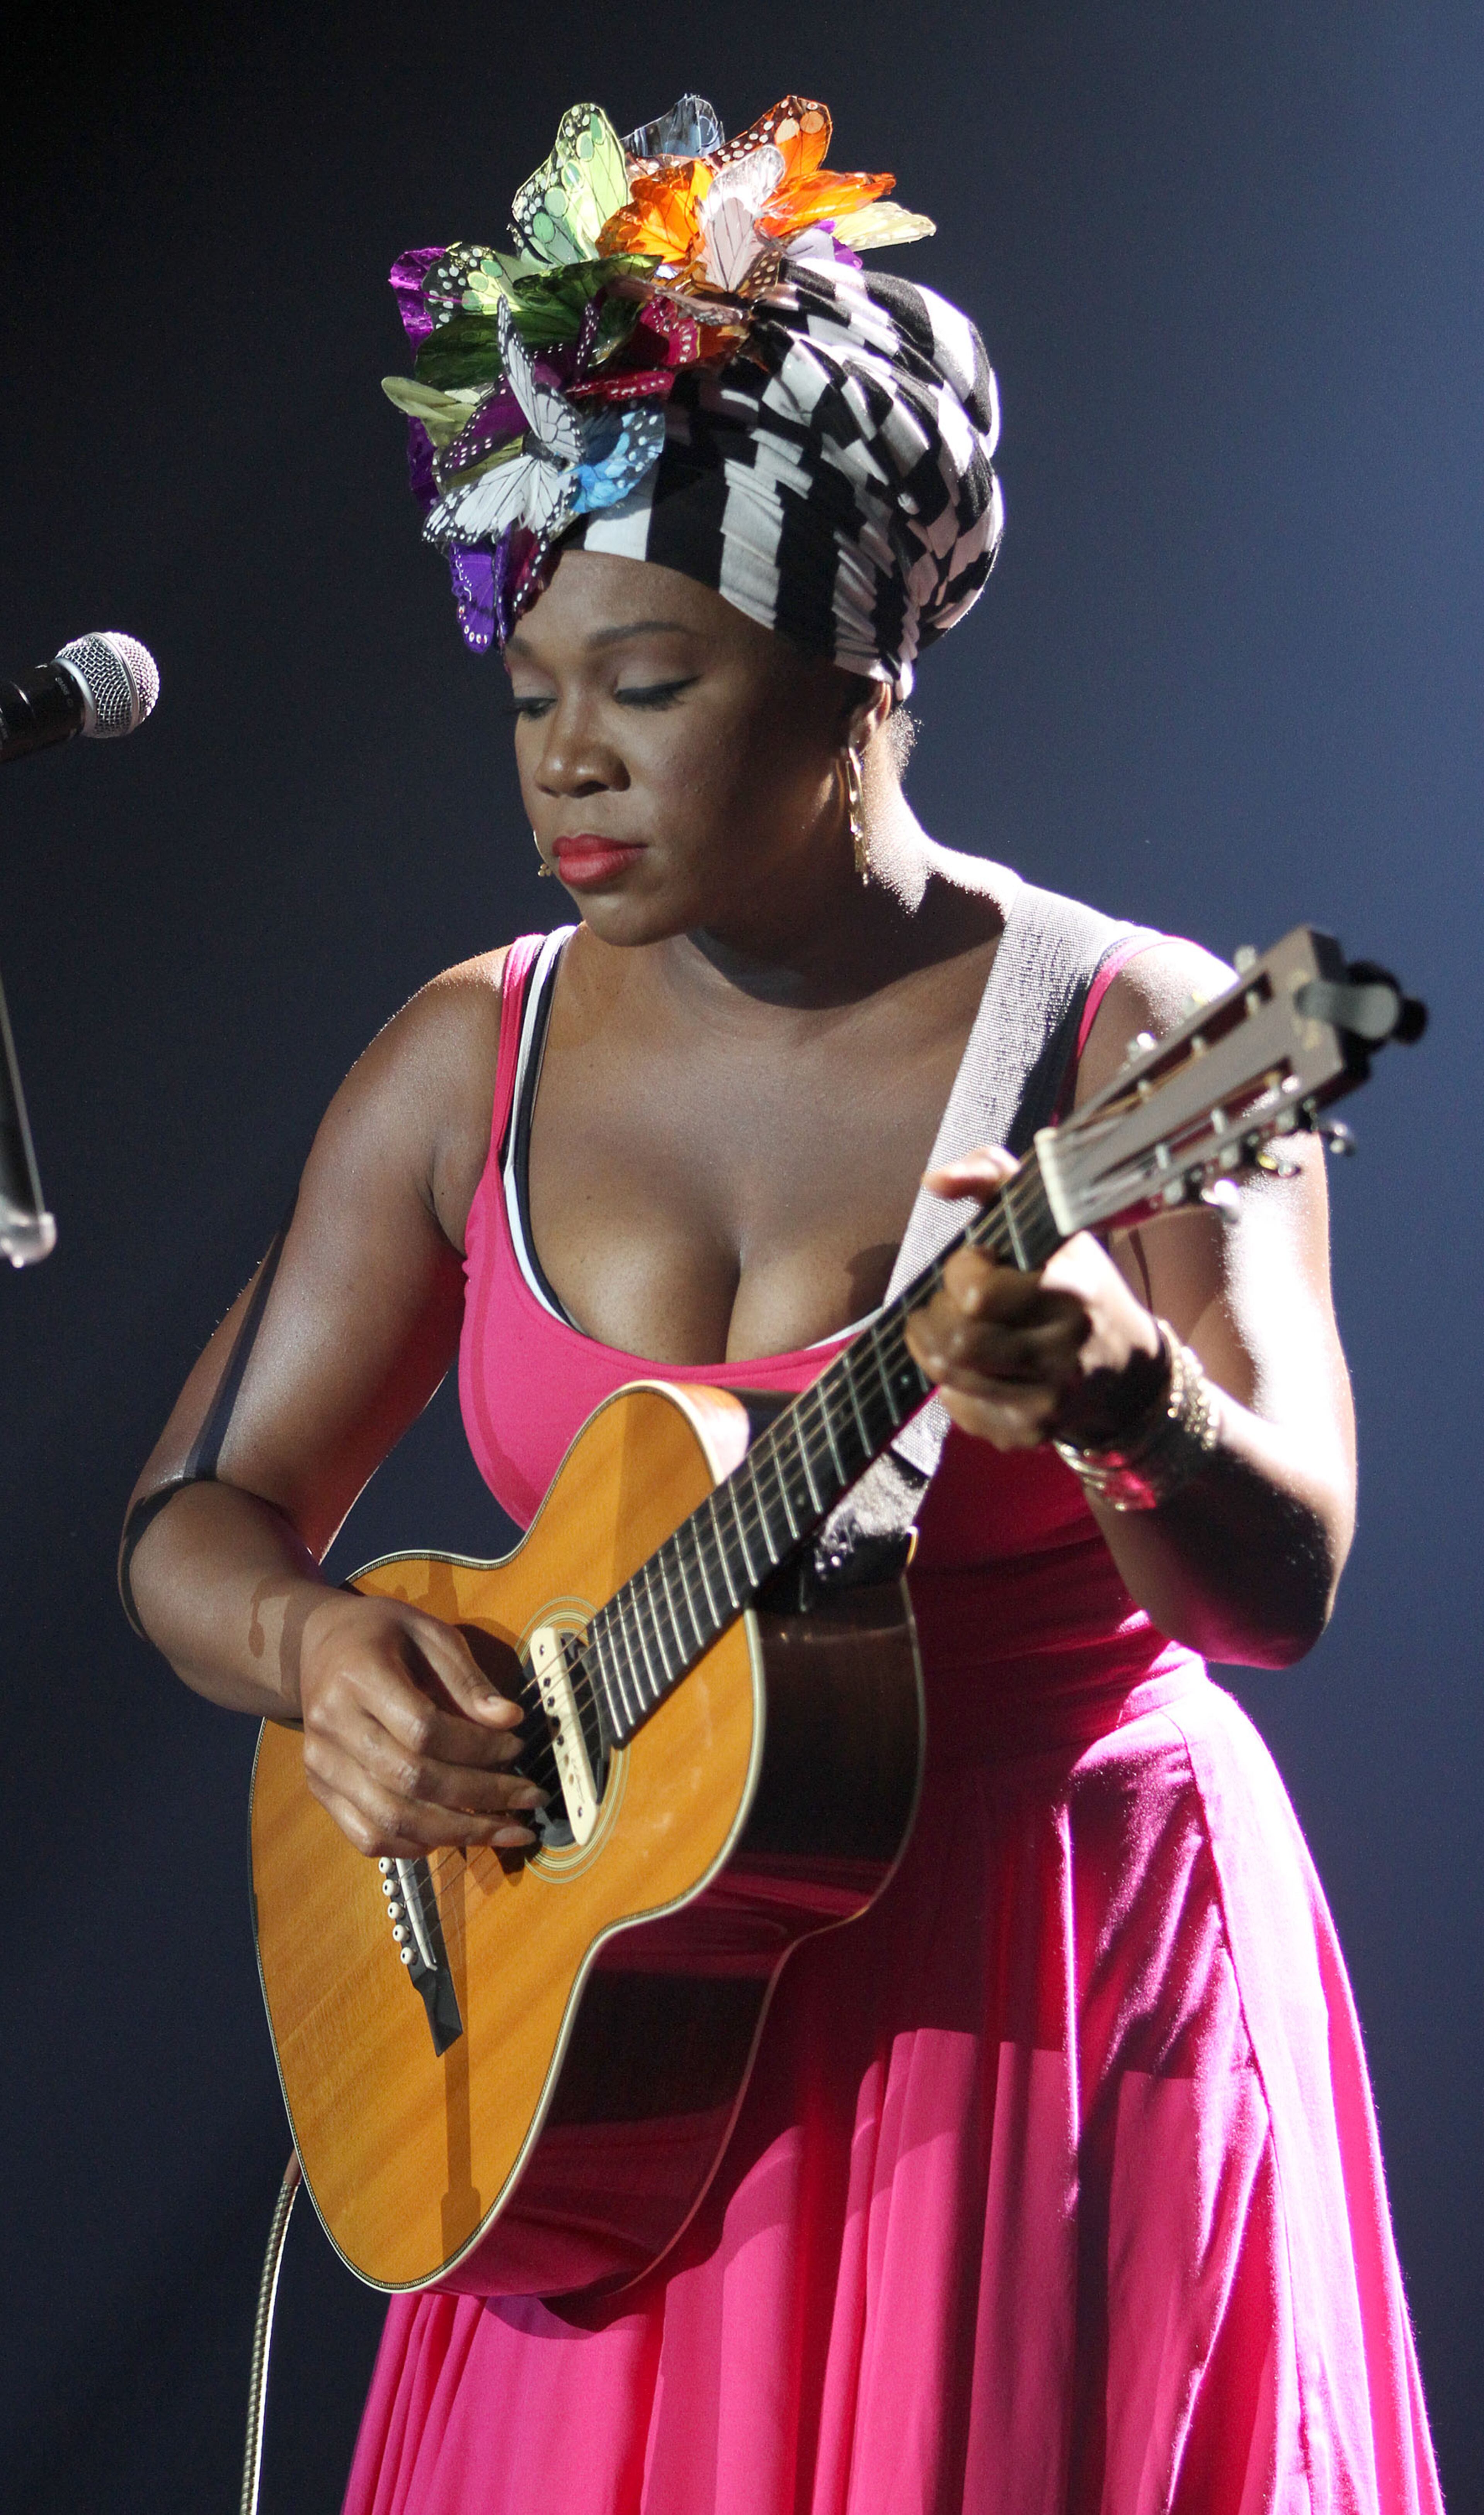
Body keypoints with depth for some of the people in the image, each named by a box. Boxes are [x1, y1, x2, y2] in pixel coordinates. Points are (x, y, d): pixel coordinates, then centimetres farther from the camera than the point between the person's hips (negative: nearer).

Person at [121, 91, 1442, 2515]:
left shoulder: (1134, 1038, -11)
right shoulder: (473, 1061, 2)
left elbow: (1284, 1587, -20)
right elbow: (195, 1519, 6)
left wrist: (1125, 1402, -41)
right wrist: (314, 1644, -17)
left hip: (1065, 2022, -3)